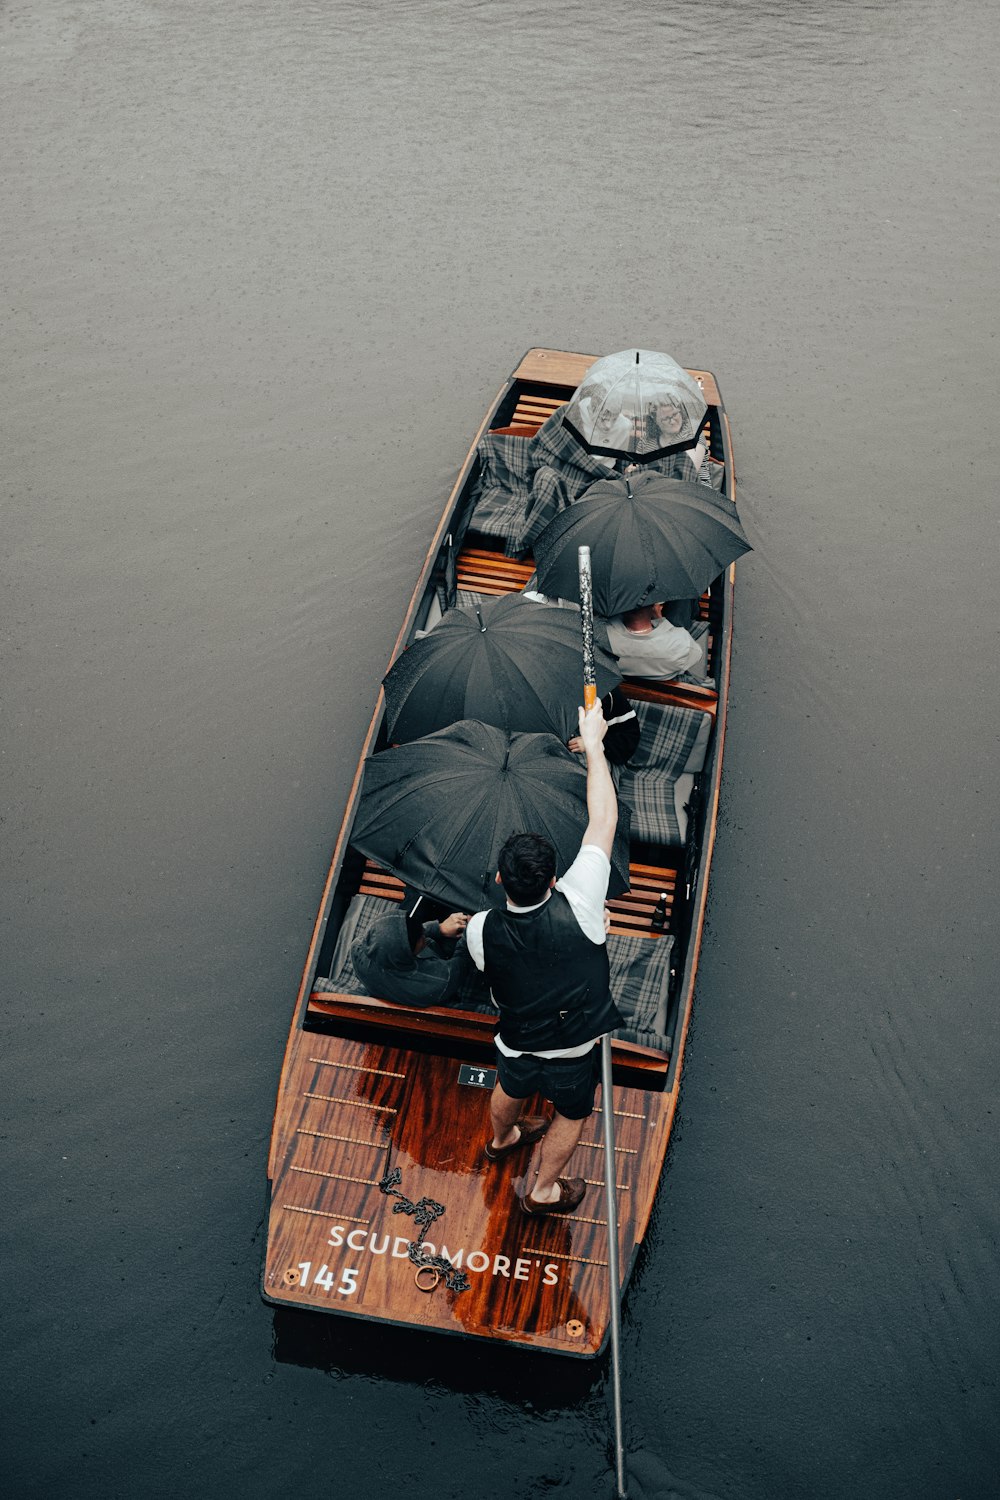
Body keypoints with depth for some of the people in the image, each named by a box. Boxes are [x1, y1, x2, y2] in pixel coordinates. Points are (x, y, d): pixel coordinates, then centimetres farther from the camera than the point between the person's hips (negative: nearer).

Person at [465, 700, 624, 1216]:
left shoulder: (480, 931, -27)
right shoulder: (576, 908, -34)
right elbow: (604, 820, -27)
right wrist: (594, 745, -18)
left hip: (516, 1044, 2)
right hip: (574, 1054, -2)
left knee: (510, 1090, 35)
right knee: (571, 1115, 29)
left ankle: (501, 1140, 66)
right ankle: (544, 1189, 50)